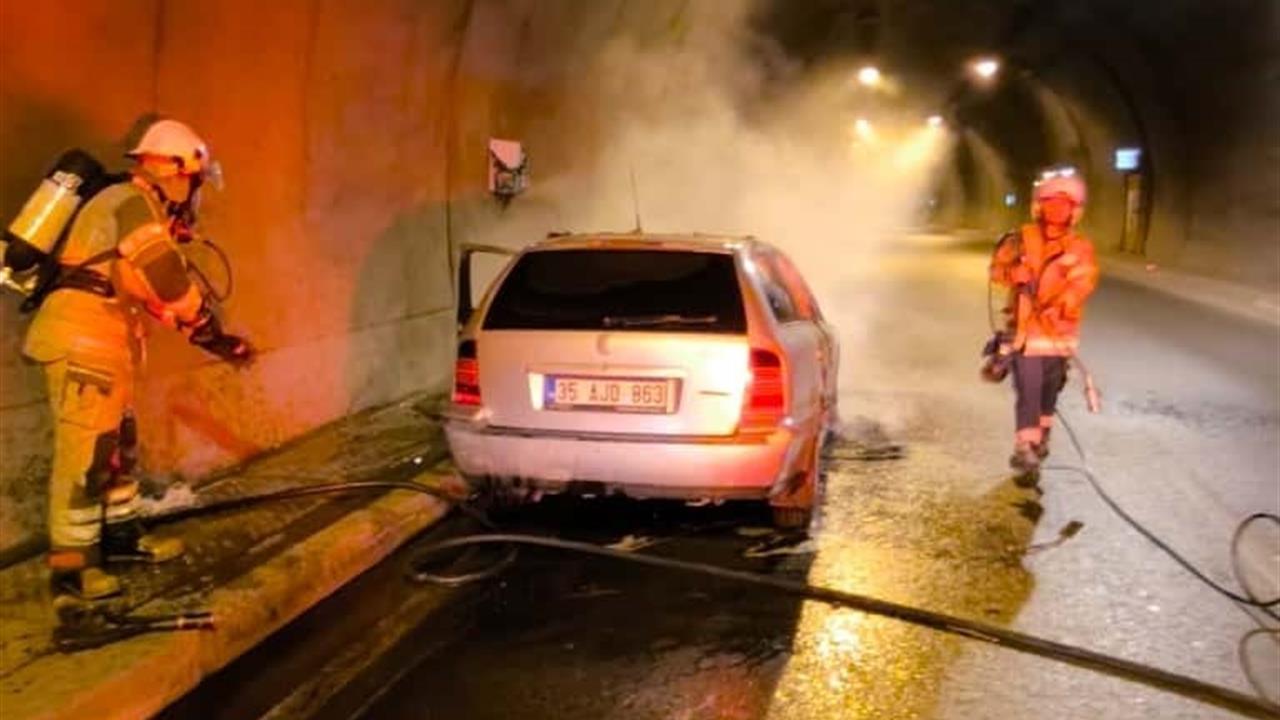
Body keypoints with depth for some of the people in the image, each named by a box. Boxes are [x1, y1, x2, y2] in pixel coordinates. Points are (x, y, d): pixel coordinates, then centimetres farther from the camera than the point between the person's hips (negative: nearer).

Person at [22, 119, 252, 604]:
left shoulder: (142, 211, 22)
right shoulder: (132, 203, -10)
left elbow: (161, 290, 23)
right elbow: (172, 285, -14)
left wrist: (217, 339, 19)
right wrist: (215, 336, -1)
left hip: (98, 340, 10)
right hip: (81, 338, -10)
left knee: (118, 441, 18)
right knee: (85, 450, -8)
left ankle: (119, 534, 31)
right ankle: (69, 568, -4)